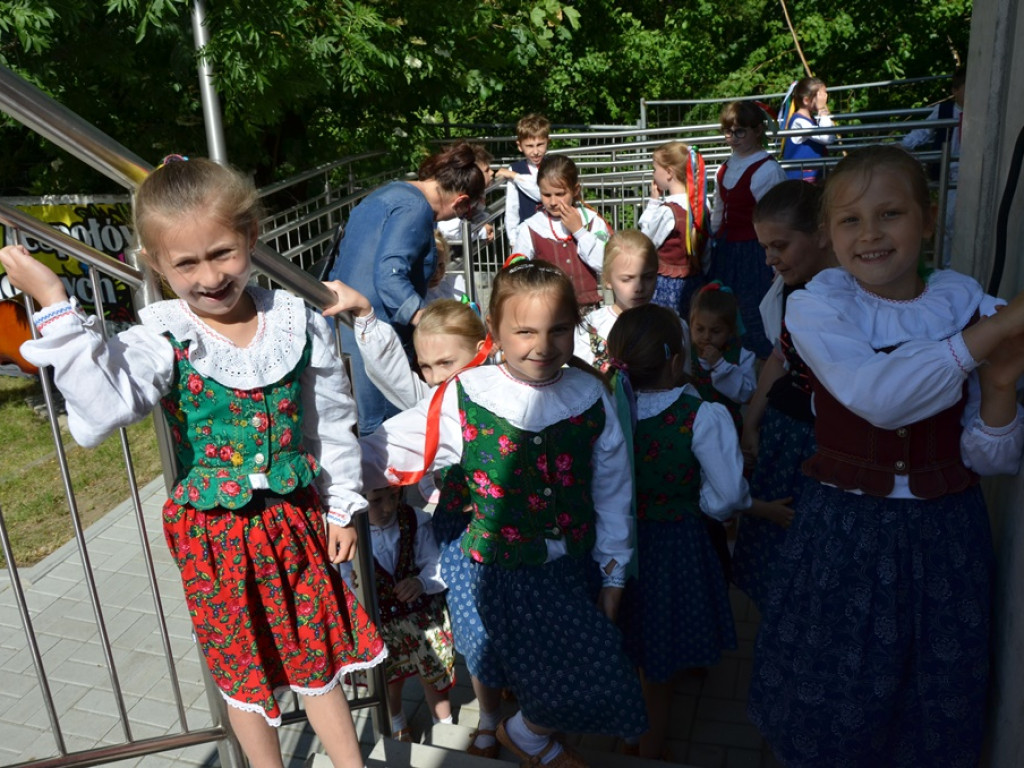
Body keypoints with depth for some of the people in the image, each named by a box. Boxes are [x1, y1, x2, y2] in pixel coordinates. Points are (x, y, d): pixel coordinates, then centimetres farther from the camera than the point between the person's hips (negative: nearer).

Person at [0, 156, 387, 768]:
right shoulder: (163, 342, -15)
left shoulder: (299, 324, -9)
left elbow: (332, 421, 1)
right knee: (243, 668, 18)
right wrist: (55, 306, -37)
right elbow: (102, 409, -34)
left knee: (317, 655, 18)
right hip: (214, 530, -1)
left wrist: (342, 505, 5)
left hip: (295, 515, 1)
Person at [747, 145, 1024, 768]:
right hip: (845, 534, -2)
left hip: (947, 535, 2)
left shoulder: (969, 306, -3)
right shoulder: (815, 307, -9)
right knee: (832, 706, 11)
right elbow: (878, 397, -29)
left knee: (936, 716, 17)